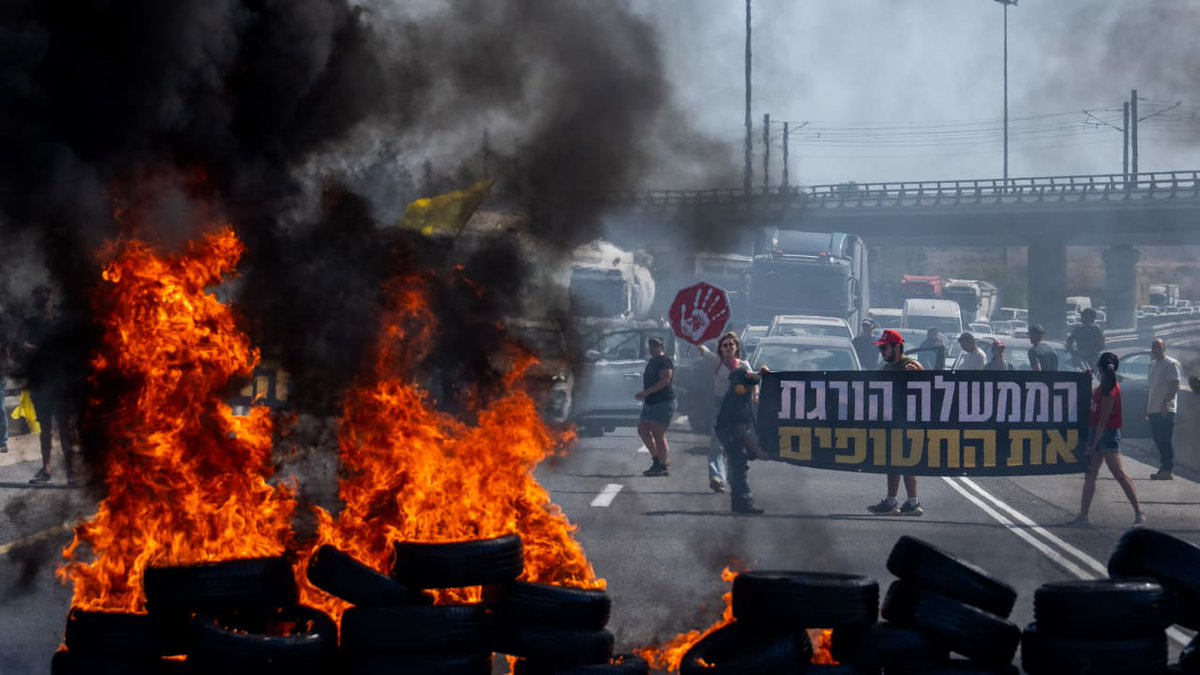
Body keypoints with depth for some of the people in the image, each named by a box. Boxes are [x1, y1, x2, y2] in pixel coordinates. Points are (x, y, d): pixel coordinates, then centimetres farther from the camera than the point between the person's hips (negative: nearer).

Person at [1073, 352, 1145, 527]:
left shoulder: (1109, 390, -18)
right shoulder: (1103, 387, 8)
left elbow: (1103, 420, -19)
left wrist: (1094, 444, -18)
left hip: (1108, 434, -10)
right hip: (1097, 433, 10)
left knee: (1119, 473, -8)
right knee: (1090, 475, 10)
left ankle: (1139, 513, -5)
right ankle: (1083, 515, 14)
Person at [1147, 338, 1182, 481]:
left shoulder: (1171, 364, -7)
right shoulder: (1153, 365, 19)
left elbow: (1175, 386, -14)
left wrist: (1166, 402, -24)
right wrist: (1147, 408, 19)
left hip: (1166, 410, -8)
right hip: (1154, 410, 8)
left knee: (1165, 441, -8)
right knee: (1158, 440, 9)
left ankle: (1167, 470, -8)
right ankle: (1163, 468, 14)